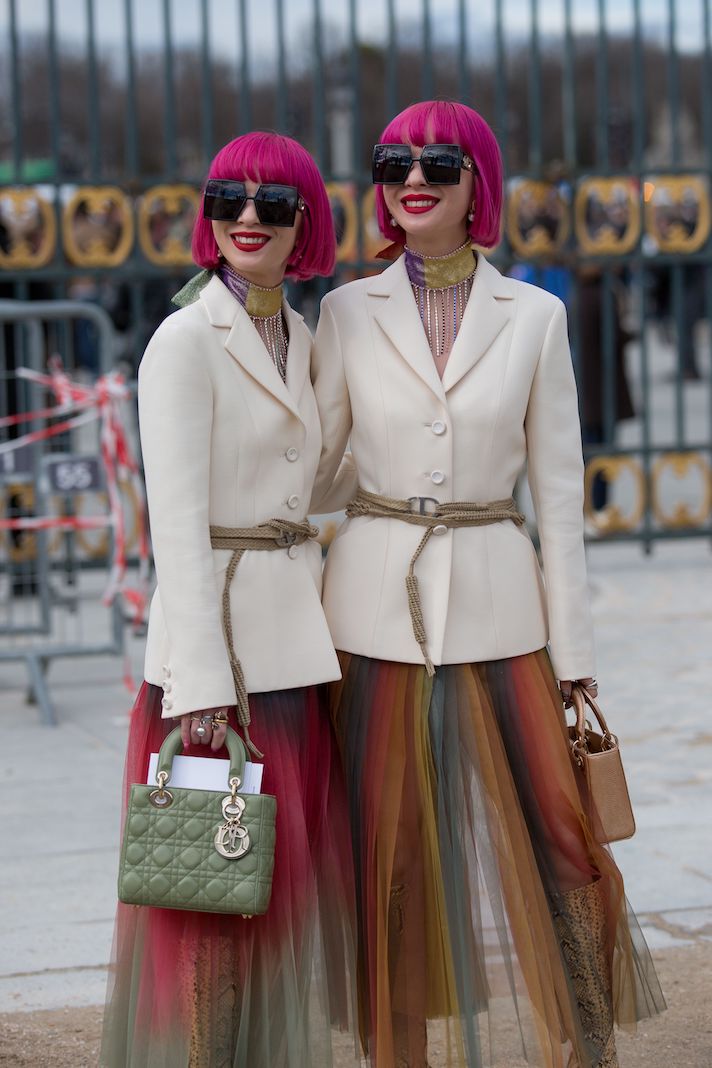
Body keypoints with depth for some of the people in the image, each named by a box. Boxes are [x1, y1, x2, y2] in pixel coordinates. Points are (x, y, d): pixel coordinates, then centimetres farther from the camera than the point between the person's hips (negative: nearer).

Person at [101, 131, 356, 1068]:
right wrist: (201, 687, -20)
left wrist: (321, 626, 11)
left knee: (291, 879, 13)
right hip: (220, 632, -7)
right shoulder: (186, 340, -10)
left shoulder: (299, 338, 13)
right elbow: (177, 524, -15)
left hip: (298, 634, 7)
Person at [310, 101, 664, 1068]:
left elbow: (558, 489, 2)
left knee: (541, 836, 0)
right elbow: (308, 469, 6)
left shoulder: (535, 317, 2)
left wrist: (572, 651, 0)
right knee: (393, 845, 5)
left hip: (494, 605, 0)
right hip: (378, 606, 1)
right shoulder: (347, 313, 3)